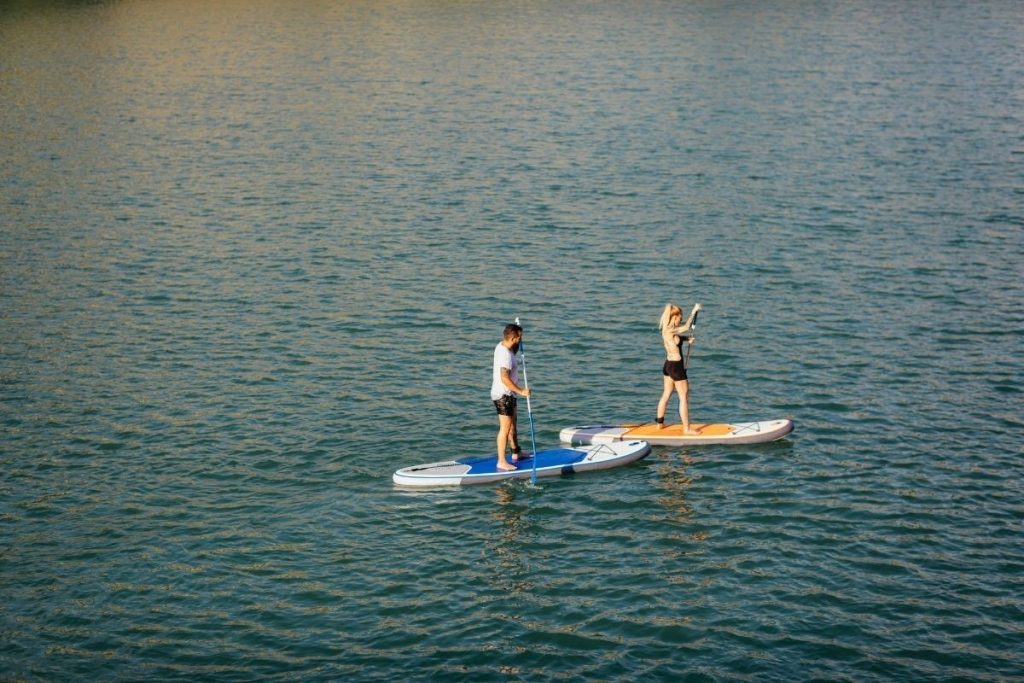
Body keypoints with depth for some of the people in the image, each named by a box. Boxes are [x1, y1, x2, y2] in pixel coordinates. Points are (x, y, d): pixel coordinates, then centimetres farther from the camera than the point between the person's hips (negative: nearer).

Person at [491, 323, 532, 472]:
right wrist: (521, 391, -25)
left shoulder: (501, 346, 3)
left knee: (513, 422, 23)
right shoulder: (505, 354, -27)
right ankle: (502, 463, -3)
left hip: (507, 394, 11)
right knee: (505, 428, -6)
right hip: (503, 395, -11)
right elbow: (505, 378, -31)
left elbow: (514, 352, 28)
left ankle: (516, 453, 38)